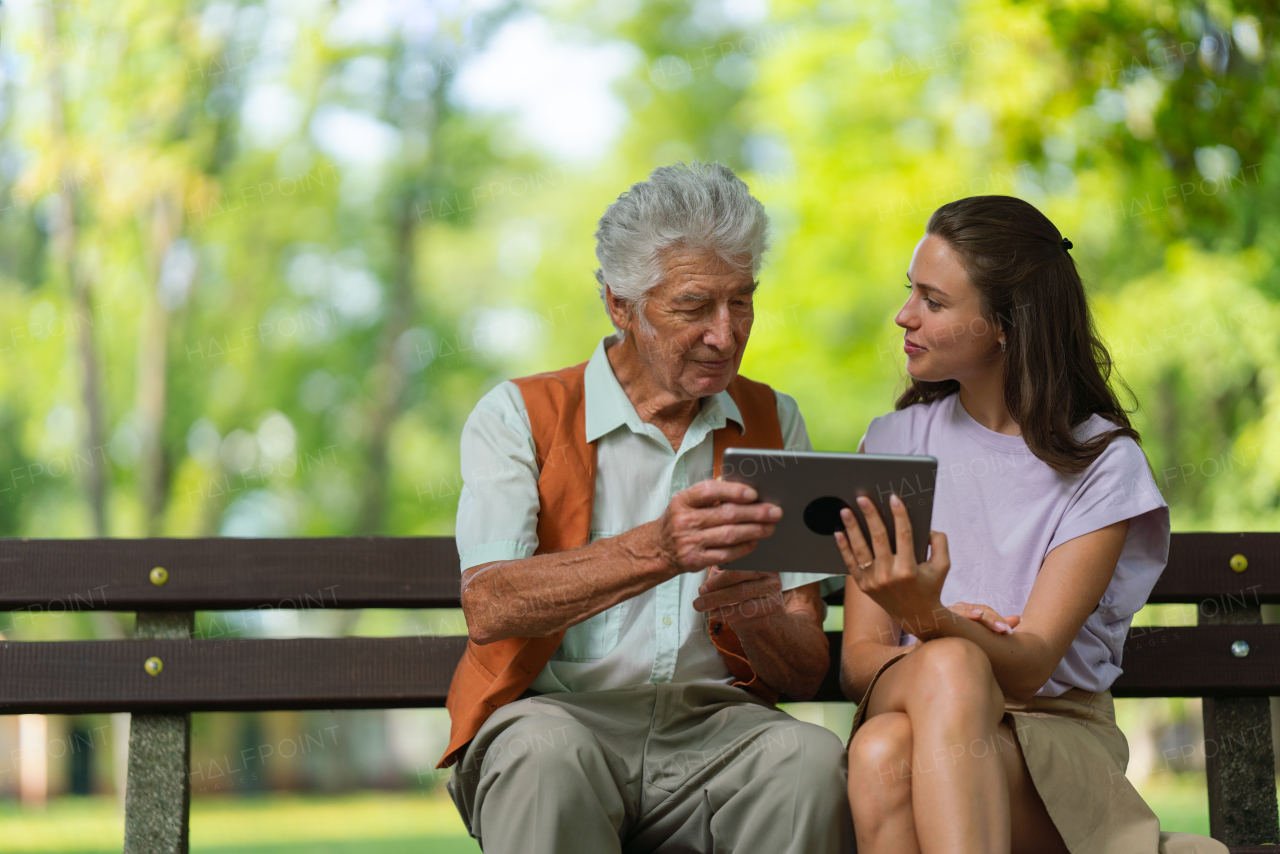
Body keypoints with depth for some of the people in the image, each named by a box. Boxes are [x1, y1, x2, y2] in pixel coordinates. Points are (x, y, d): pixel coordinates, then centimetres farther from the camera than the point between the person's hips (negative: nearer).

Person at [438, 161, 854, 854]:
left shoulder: (773, 424, 15)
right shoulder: (519, 415, 5)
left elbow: (805, 673, 9)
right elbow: (488, 609, -14)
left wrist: (752, 614, -16)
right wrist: (656, 550, -29)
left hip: (714, 722, 3)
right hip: (556, 710, -3)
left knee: (811, 758, -30)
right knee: (547, 752, -37)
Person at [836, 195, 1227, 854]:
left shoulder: (1102, 463, -1)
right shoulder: (894, 444, 11)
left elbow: (1030, 667, -12)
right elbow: (858, 659, 5)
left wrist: (929, 620, -34)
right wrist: (945, 640, -19)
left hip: (1056, 733, -2)